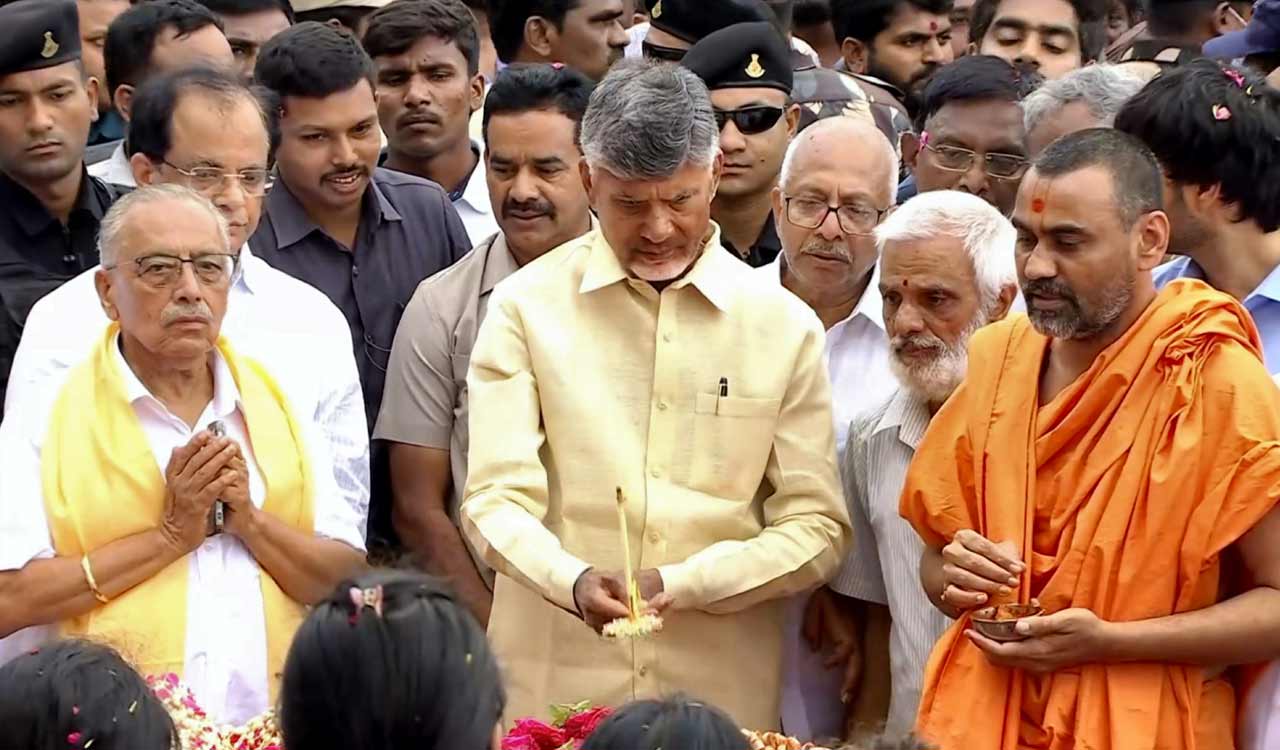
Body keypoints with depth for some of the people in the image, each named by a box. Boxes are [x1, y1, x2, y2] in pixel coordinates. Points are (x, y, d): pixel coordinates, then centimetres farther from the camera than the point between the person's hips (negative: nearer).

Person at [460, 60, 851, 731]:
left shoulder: (784, 325, 4)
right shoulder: (526, 307, 0)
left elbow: (816, 526, 1)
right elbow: (498, 500, -6)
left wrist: (685, 583, -14)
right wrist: (572, 582, -26)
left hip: (723, 692, 1)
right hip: (553, 687, -1)